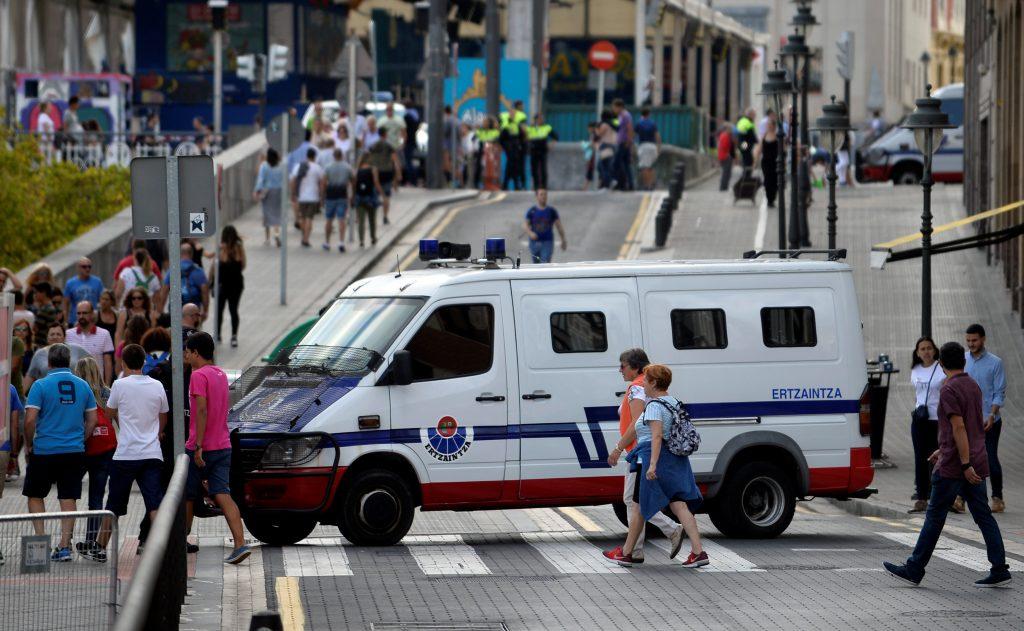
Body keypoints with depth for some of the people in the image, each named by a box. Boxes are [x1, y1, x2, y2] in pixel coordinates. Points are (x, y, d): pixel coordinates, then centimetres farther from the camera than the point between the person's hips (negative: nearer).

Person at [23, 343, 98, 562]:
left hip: (44, 451, -3)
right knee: (68, 499, 6)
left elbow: (30, 419, -13)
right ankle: (64, 546, 2)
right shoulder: (83, 386, 4)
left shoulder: (41, 385, -8)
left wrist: (29, 444, 0)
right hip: (74, 452, 3)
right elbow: (92, 420, 7)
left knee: (35, 495, 13)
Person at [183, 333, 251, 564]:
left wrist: (198, 446, -22)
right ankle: (240, 544, -18)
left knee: (187, 496, 11)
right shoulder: (220, 374, 14)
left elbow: (202, 411, -21)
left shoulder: (199, 375, -12)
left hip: (200, 448, -7)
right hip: (223, 447, 7)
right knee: (222, 495, -3)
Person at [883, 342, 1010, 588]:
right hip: (977, 462, 8)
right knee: (983, 516, 6)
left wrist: (965, 465, -22)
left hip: (952, 466, -8)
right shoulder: (974, 387, 13)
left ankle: (914, 570, 6)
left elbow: (959, 428, -21)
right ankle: (999, 570, 0)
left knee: (934, 517, 0)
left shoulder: (949, 390, -14)